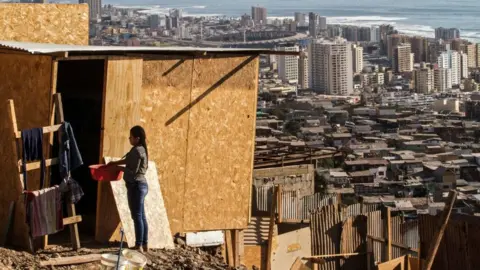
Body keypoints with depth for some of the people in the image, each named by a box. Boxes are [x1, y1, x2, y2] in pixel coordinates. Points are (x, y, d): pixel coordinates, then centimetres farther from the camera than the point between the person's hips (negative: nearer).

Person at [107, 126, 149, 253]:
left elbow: (133, 171, -17)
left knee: (137, 216, -9)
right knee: (142, 216, 12)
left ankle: (139, 247, -9)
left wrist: (118, 167, -5)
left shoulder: (137, 150, -16)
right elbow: (128, 161, 24)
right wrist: (113, 163, 18)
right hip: (141, 184, 10)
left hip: (136, 186, -10)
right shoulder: (141, 149, 14)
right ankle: (145, 245, 16)